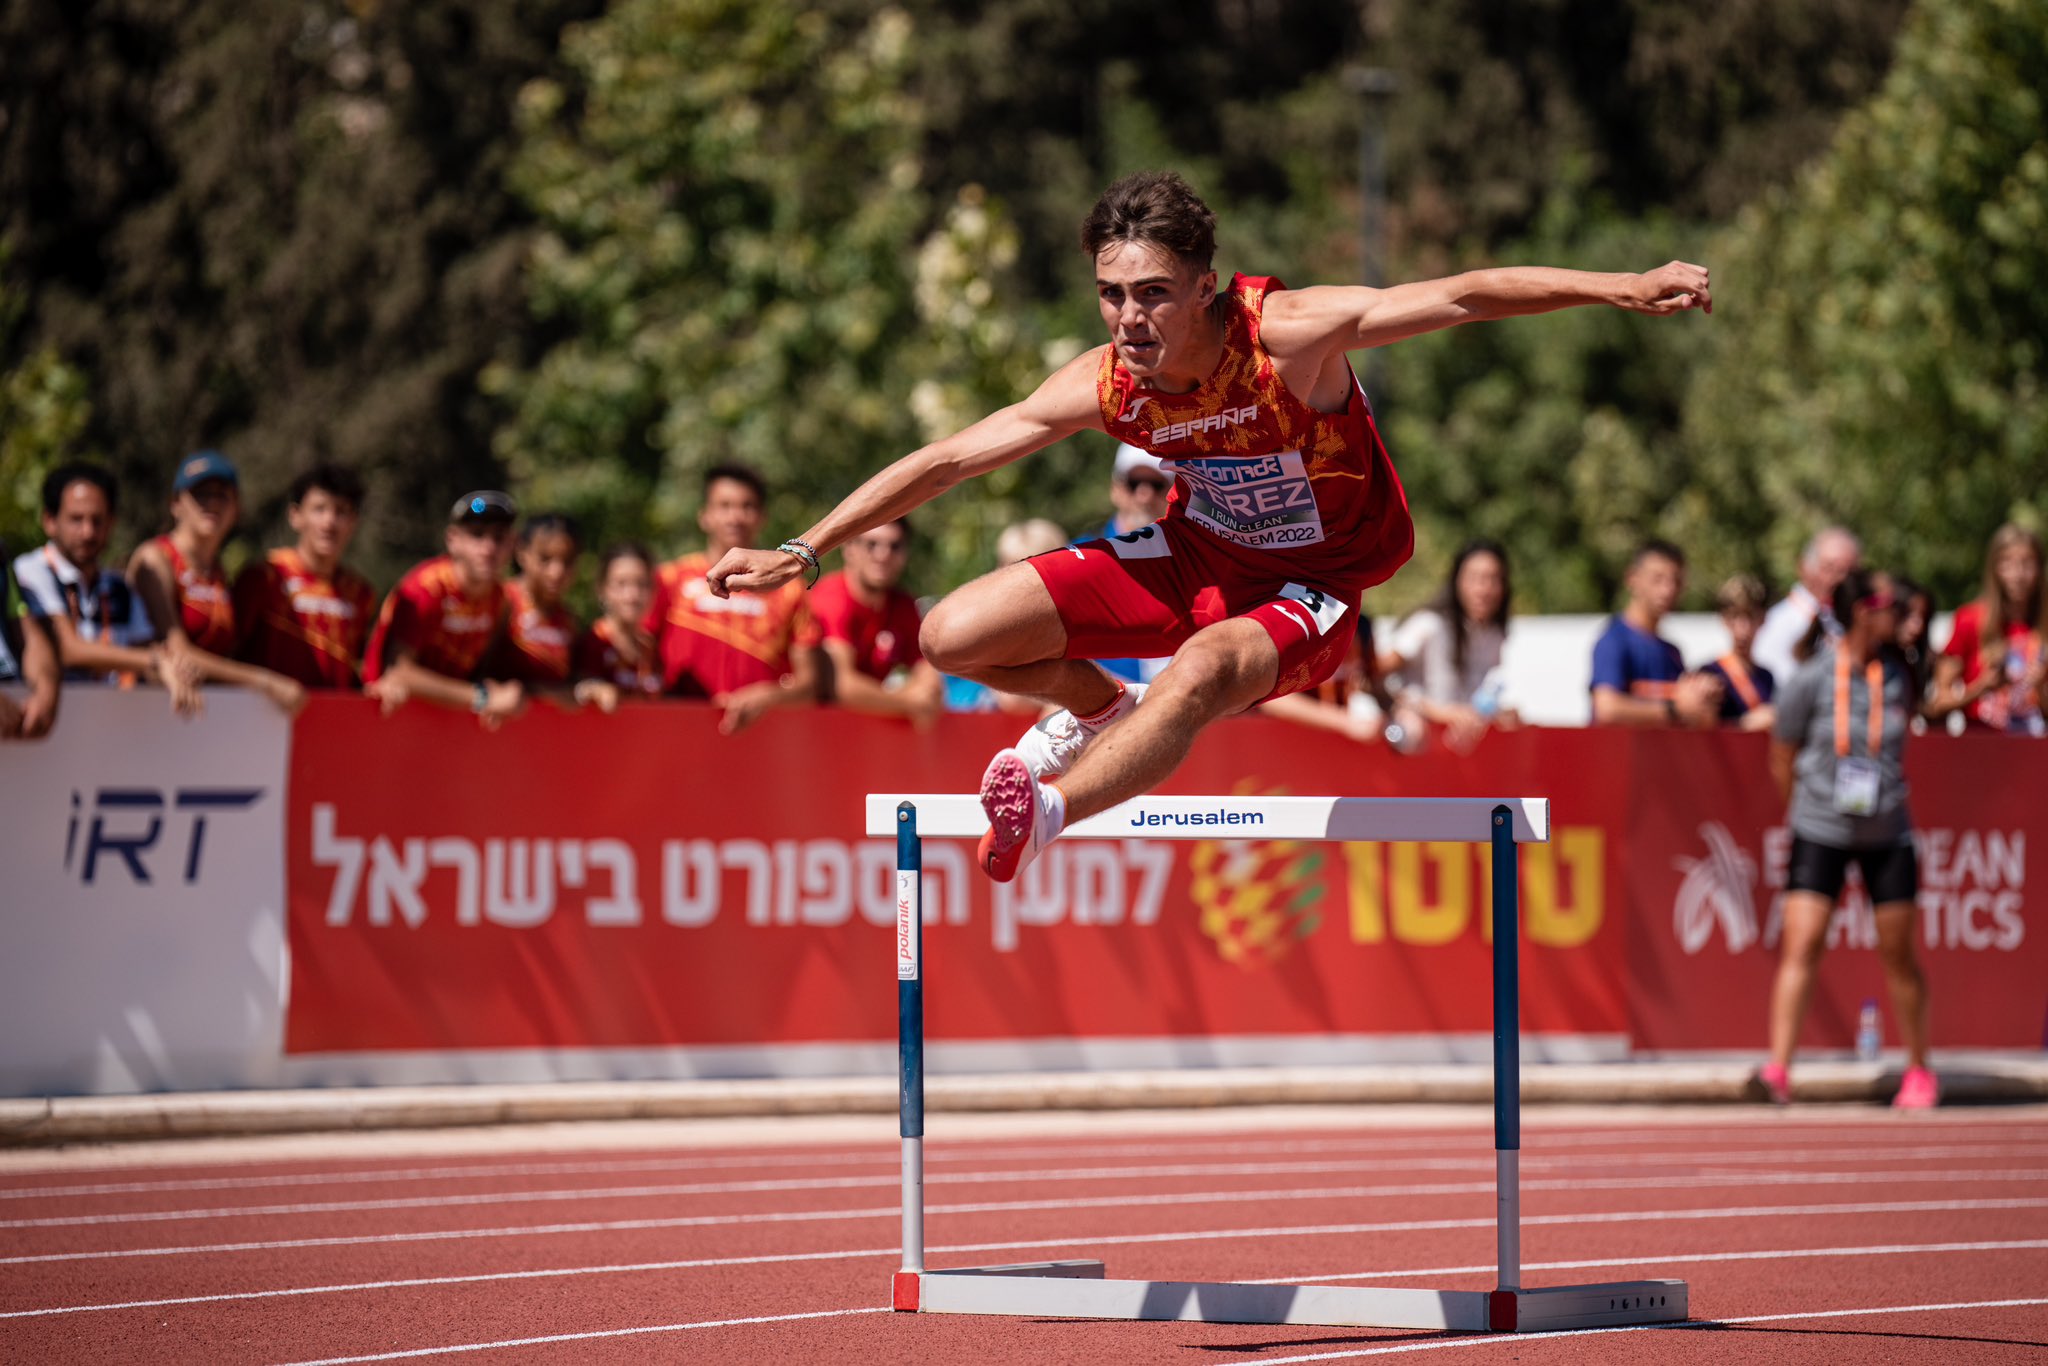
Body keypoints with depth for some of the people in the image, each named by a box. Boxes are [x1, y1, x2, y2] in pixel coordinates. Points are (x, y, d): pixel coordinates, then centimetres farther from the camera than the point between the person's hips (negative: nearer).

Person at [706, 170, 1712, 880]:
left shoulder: (1290, 334, -29)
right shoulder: (1105, 386, -18)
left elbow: (1460, 296, -29)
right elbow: (946, 460, -10)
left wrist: (1619, 288, -36)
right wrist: (802, 552, -10)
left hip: (1311, 587, -5)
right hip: (1198, 556, 5)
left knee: (1199, 675, -40)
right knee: (953, 638, -4)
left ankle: (1049, 812, -52)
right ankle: (1100, 713, 24)